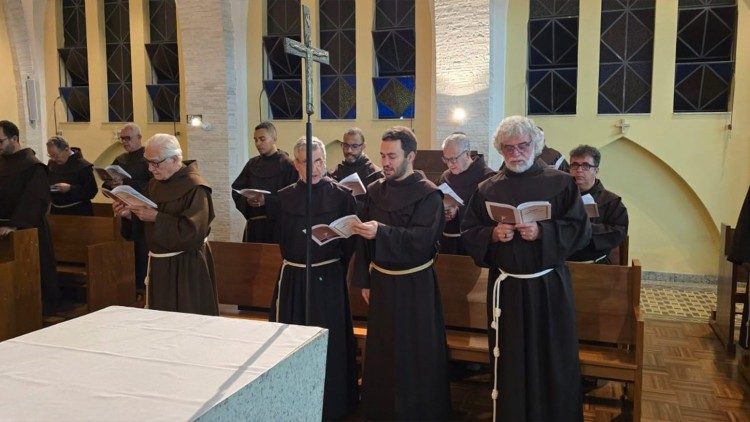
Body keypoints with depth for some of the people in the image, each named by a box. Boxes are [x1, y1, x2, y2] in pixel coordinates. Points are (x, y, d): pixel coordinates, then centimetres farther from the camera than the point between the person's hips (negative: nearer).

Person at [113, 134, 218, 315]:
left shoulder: (194, 188, -17)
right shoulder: (155, 183, 8)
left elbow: (193, 233, -25)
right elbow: (146, 225, 17)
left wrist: (156, 217, -25)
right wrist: (130, 214, -4)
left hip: (186, 268, -8)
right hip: (158, 265, 8)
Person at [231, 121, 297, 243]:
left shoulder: (287, 164, -5)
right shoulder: (252, 164, 12)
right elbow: (236, 189, 10)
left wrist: (266, 200, -19)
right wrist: (247, 200, -9)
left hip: (278, 224, -4)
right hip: (254, 224, 4)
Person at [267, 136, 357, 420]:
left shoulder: (341, 196, -6)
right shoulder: (284, 197, 4)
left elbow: (351, 238, -4)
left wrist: (335, 268, -2)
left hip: (328, 278, -3)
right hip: (292, 277, 3)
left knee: (329, 342, 4)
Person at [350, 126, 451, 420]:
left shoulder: (429, 194, -11)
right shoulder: (375, 191, 4)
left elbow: (423, 239, -21)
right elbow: (365, 239, 9)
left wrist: (382, 232, -31)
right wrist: (364, 280, 6)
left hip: (415, 285, -5)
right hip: (381, 282, 5)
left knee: (416, 355, 4)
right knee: (381, 352, 14)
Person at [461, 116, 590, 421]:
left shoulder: (561, 183, -1)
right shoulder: (487, 190, 4)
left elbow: (581, 229, -5)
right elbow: (468, 234, 5)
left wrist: (542, 232, -19)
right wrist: (492, 235, -15)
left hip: (549, 286, -1)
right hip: (505, 287, 2)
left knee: (552, 360, 7)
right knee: (509, 361, 9)